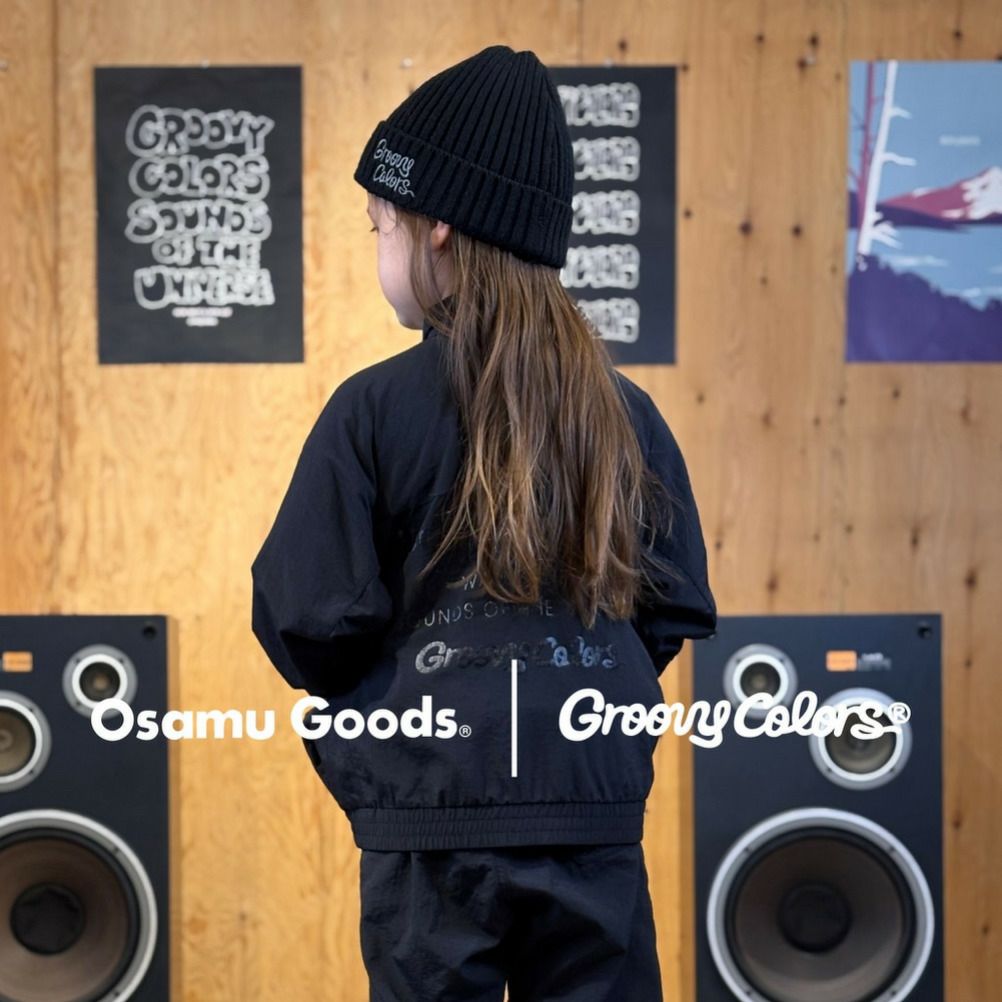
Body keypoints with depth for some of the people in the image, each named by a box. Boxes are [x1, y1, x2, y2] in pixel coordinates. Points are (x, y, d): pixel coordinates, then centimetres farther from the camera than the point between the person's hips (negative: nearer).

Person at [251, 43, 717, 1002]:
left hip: (435, 817, -3)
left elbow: (307, 622, -8)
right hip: (597, 809, 3)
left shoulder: (374, 409, -9)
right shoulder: (625, 414, 3)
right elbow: (678, 608, 8)